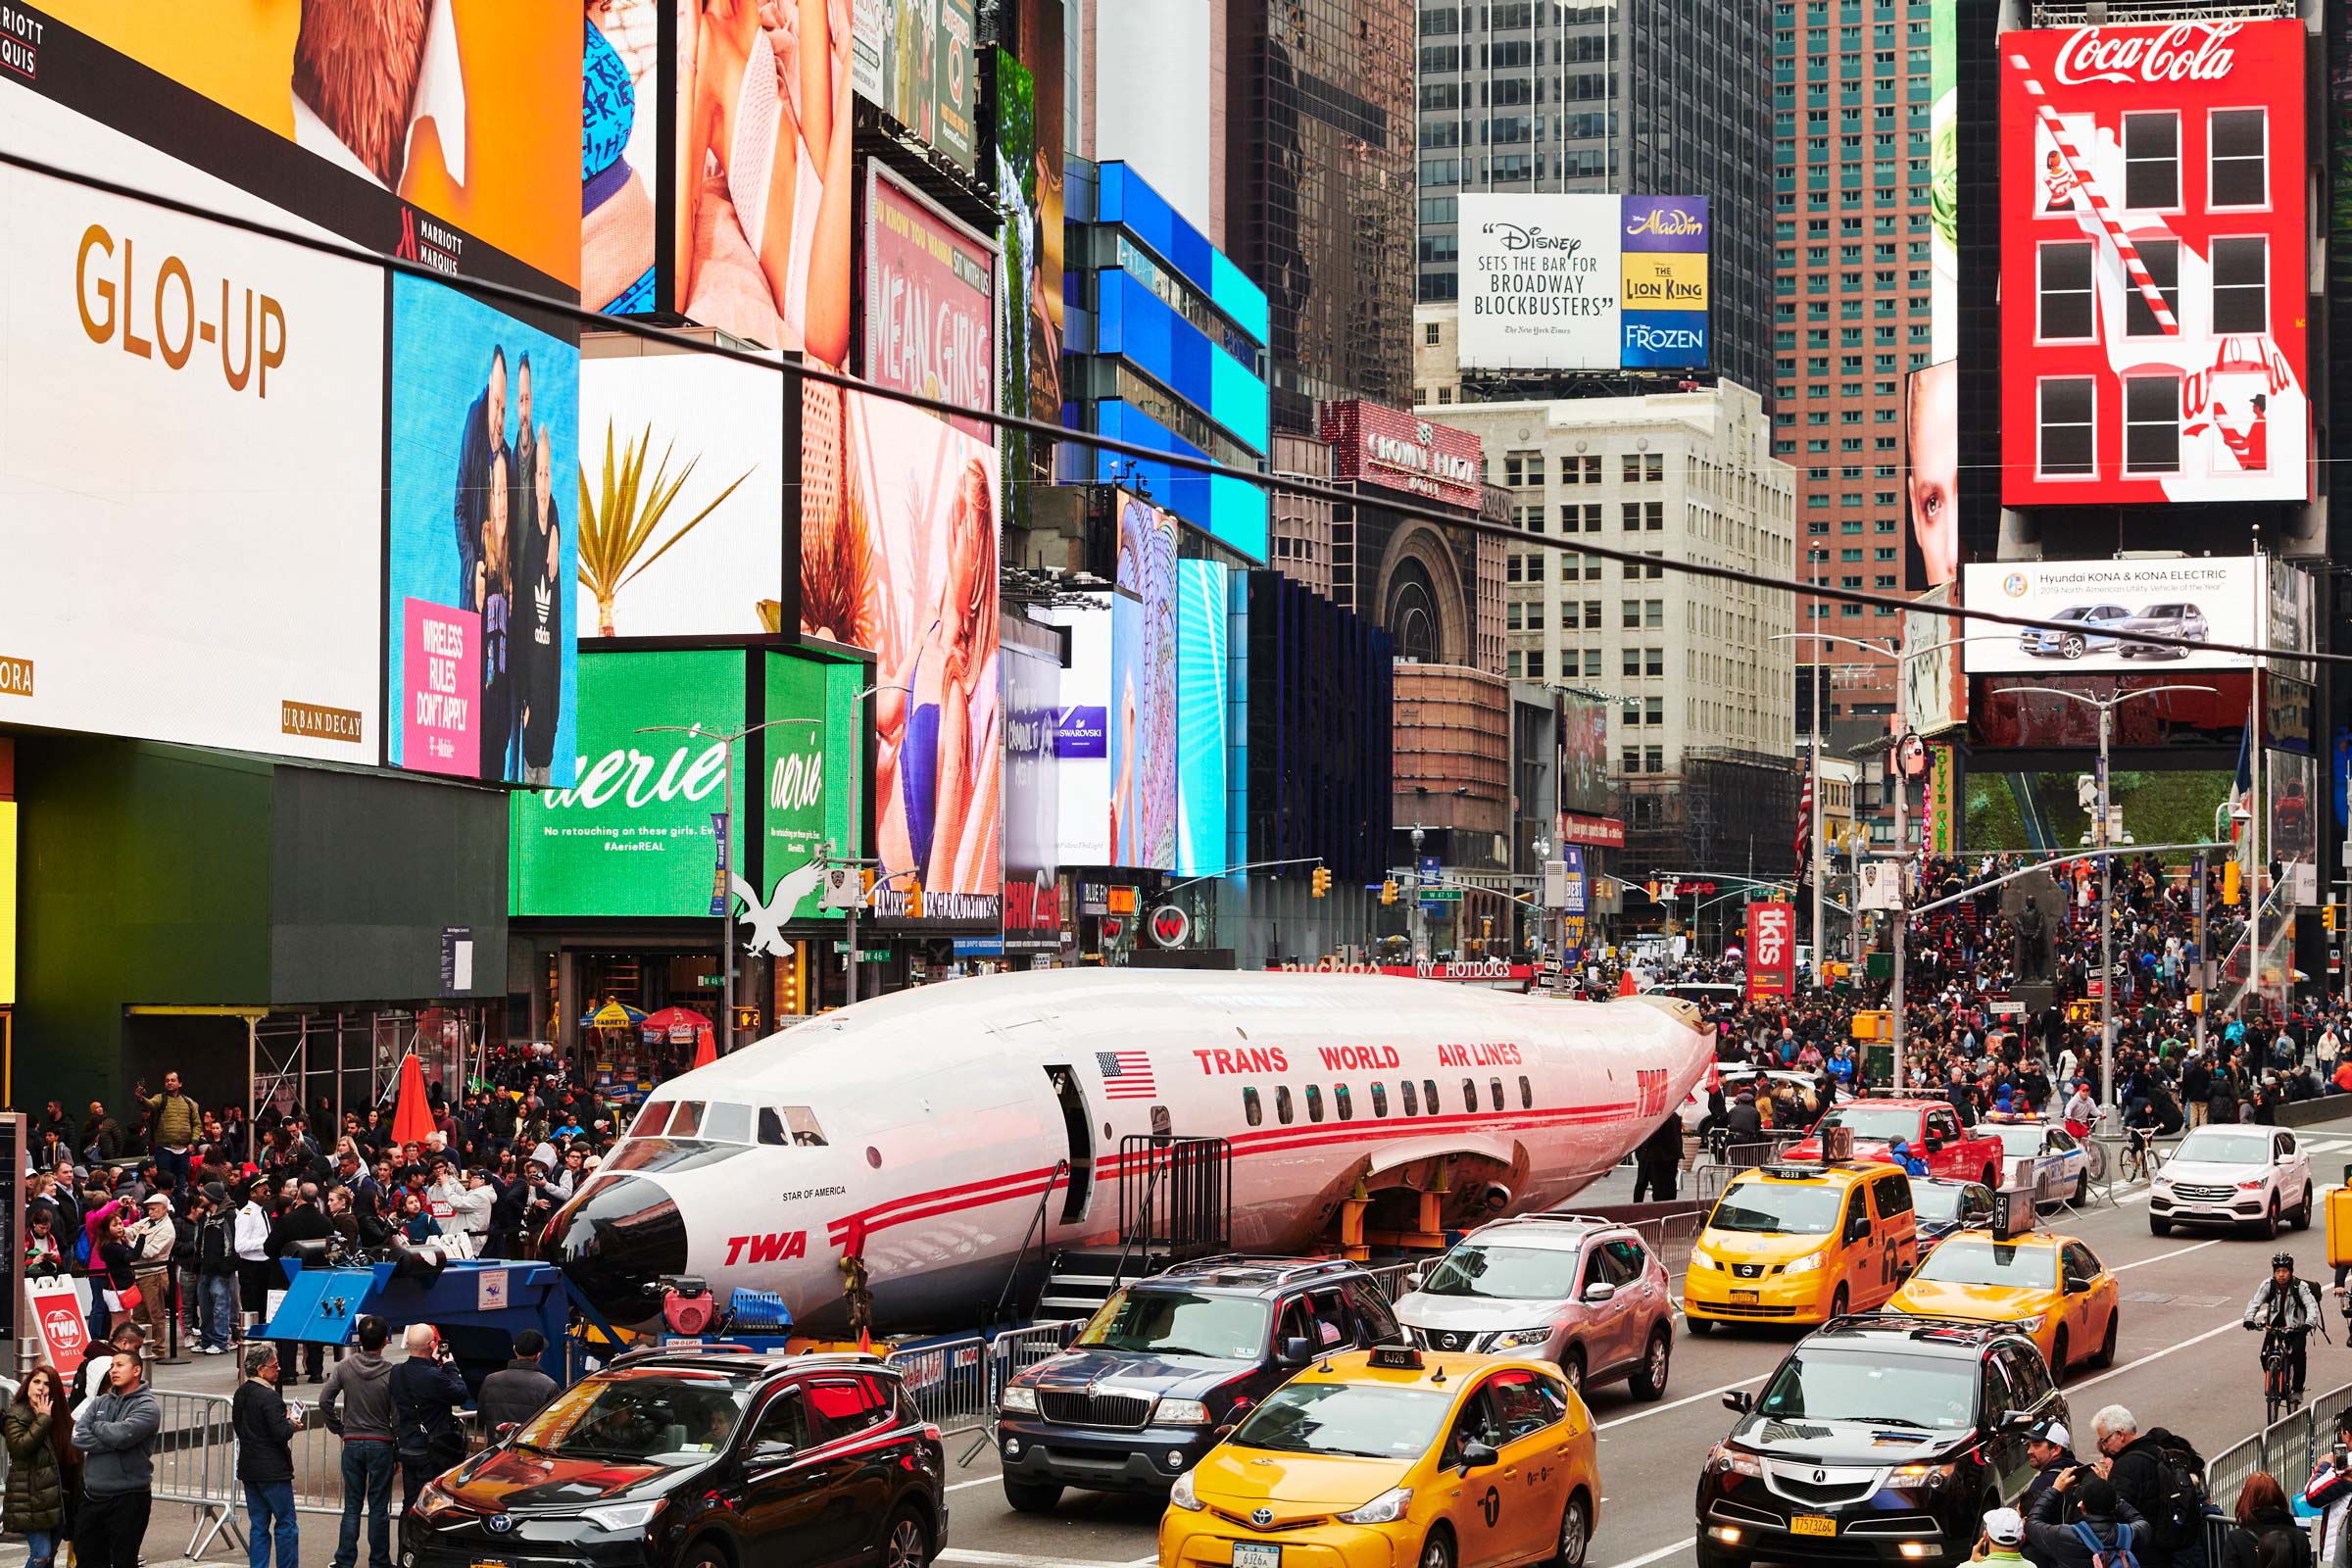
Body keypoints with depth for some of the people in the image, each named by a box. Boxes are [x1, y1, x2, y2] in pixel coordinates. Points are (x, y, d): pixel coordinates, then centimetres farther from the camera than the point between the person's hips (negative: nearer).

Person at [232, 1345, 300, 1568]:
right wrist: (291, 1423, -1)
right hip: (273, 1471, -8)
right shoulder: (270, 1397, -19)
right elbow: (281, 1434, -23)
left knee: (258, 1526, 11)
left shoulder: (241, 1394, 9)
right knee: (286, 1525, 1)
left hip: (249, 1470, 8)